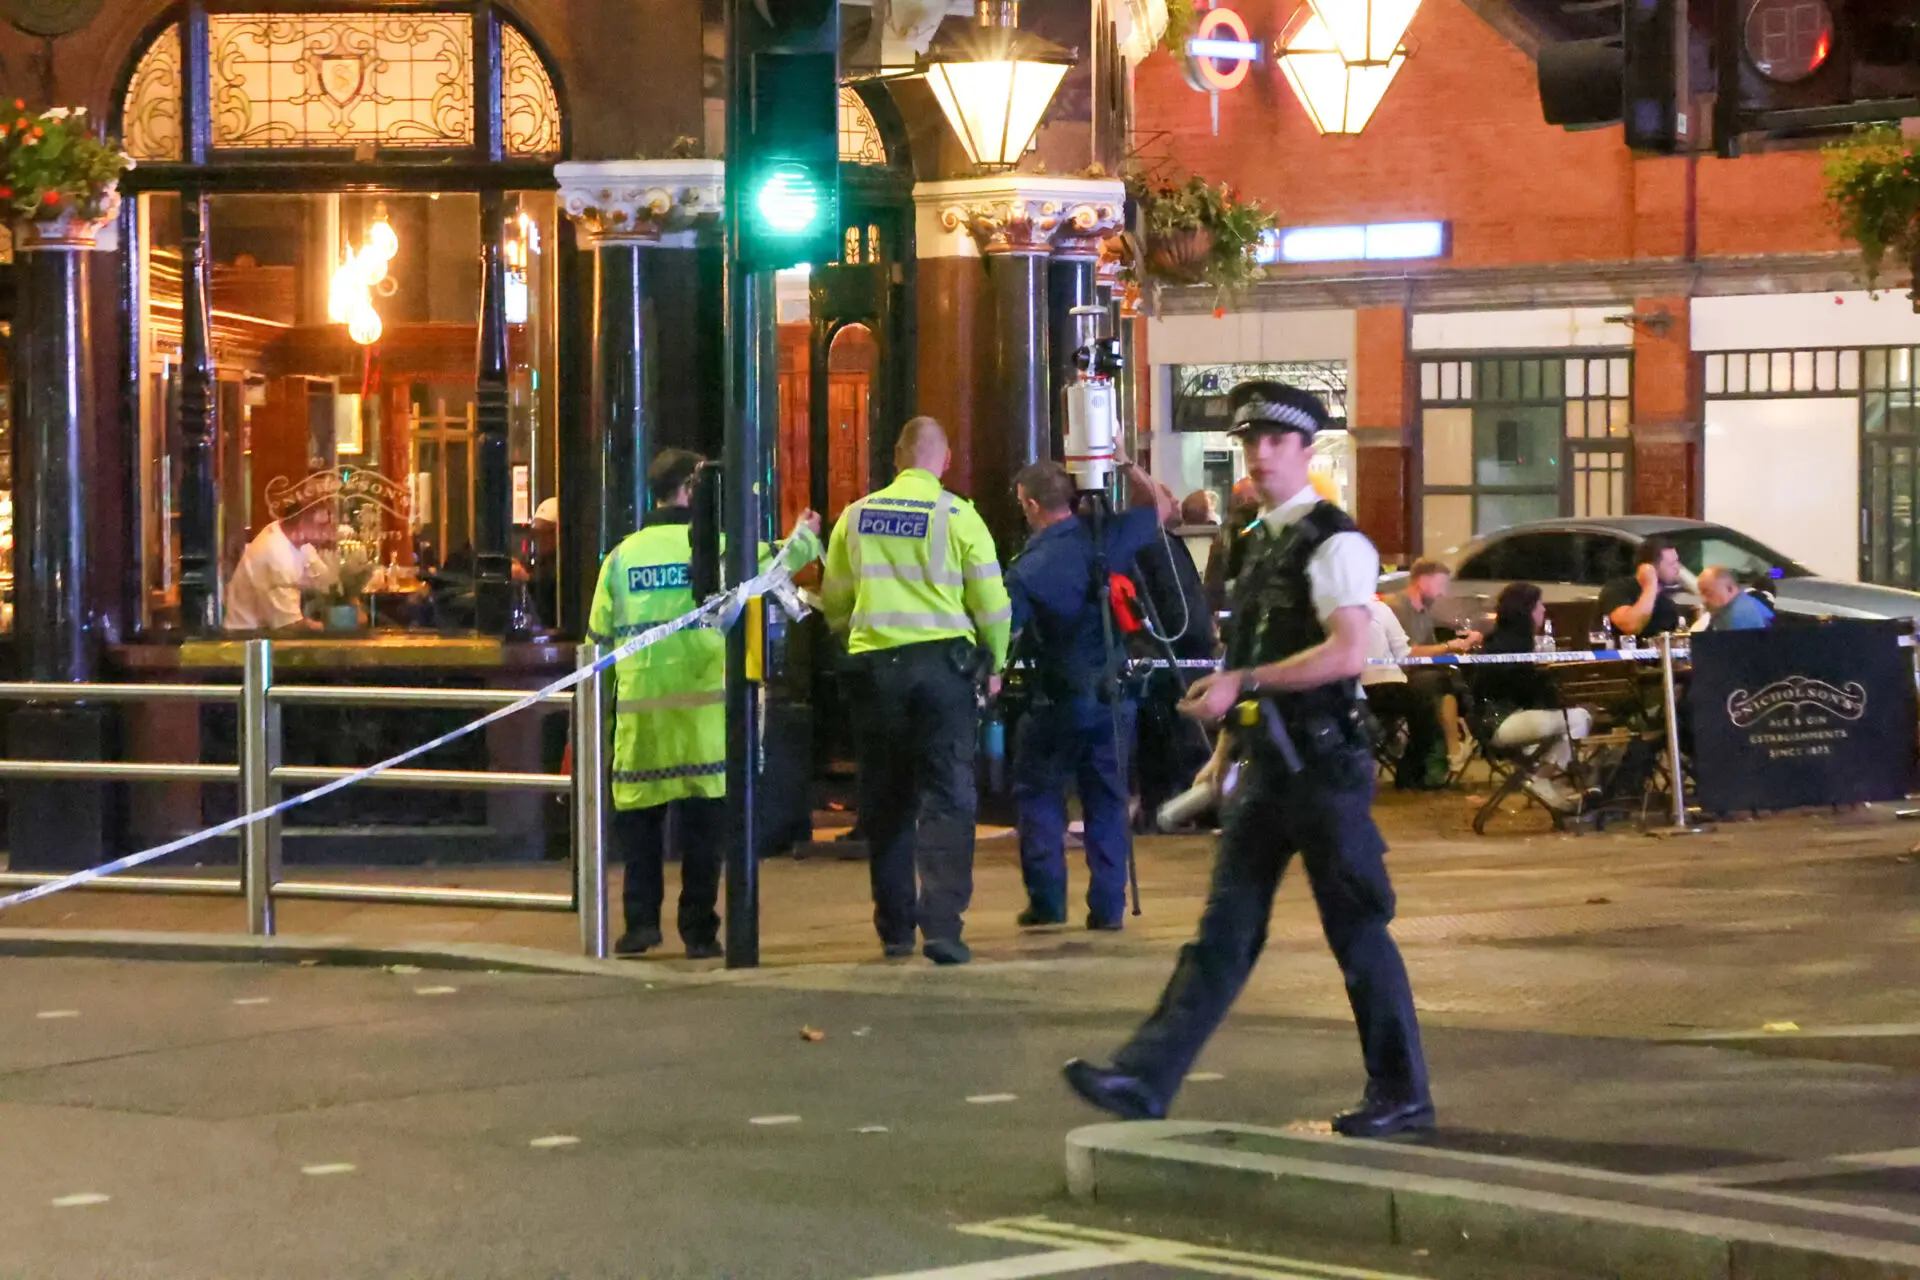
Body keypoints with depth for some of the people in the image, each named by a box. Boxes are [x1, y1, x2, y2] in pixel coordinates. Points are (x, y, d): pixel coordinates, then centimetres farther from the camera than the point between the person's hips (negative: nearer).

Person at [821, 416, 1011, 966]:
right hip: (943, 662, -3)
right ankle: (941, 923, -15)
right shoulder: (959, 516, -5)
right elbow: (992, 604, -2)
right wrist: (993, 666, 13)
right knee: (948, 797, -2)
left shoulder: (856, 516, 5)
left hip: (873, 667, 3)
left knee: (886, 802, 12)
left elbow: (833, 604, 13)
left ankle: (895, 927, 16)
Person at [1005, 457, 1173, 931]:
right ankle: (1108, 905, 8)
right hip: (1113, 695, 4)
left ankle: (1046, 899, 5)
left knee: (1037, 793, 12)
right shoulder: (1107, 539, -4)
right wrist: (1126, 465, 15)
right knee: (1106, 801, 11)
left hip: (1059, 698, -4)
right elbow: (1161, 505, 13)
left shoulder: (1026, 569, -14)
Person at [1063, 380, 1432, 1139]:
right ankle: (1145, 1082, -1)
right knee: (1225, 929, 4)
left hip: (1324, 765, -8)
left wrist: (1241, 684, -24)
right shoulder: (1260, 543, 14)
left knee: (1356, 932, 1)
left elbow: (1346, 653, -23)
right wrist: (1226, 750, 18)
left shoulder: (1332, 543, -12)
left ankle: (1401, 1095, 14)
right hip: (1268, 766, 8)